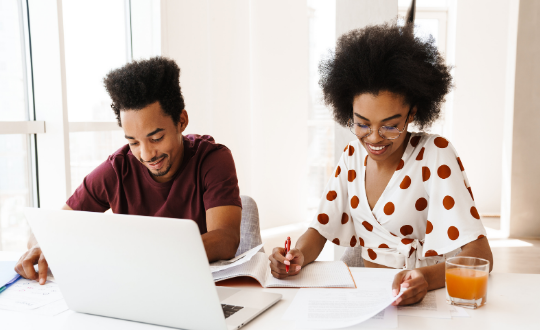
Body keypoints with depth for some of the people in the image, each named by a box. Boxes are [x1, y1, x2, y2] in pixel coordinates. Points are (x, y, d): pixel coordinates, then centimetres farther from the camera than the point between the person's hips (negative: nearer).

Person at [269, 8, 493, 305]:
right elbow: (321, 227, 5)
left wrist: (427, 277, -38)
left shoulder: (435, 155, -13)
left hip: (425, 301, -3)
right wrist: (299, 255, -17)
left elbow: (479, 254, -18)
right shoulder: (353, 154, 2)